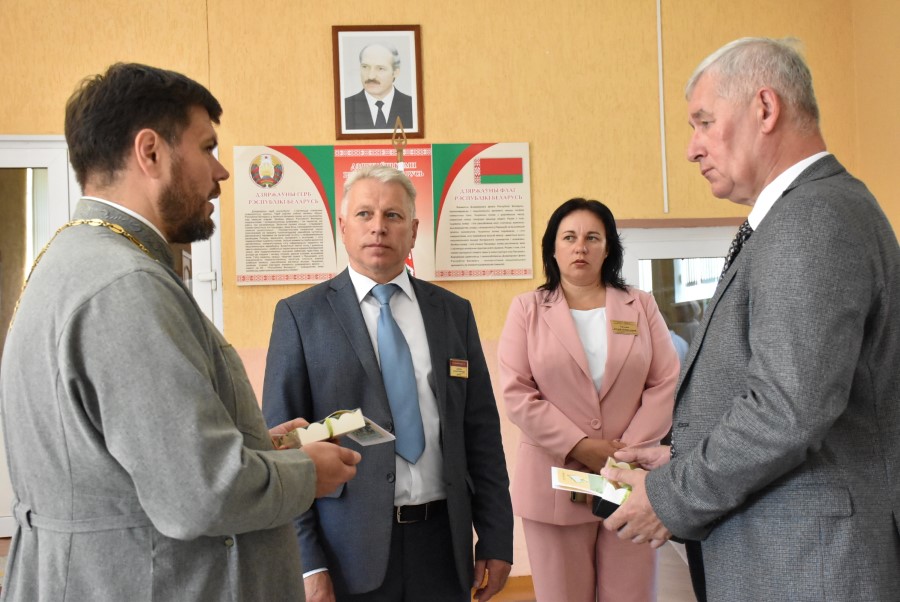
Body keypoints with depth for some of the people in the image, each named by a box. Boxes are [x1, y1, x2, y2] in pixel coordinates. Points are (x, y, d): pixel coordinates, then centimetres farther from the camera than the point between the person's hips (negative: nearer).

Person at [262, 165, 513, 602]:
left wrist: (496, 539, 4)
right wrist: (306, 563, -10)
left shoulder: (453, 312, 5)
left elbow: (481, 430, 6)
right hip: (348, 550, -2)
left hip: (443, 545, 3)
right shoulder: (300, 315, -3)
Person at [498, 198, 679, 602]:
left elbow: (665, 385, 2)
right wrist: (580, 447, -13)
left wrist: (628, 452, -10)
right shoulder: (527, 309, 5)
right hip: (555, 482, -1)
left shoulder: (641, 306, 10)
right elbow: (516, 394, -4)